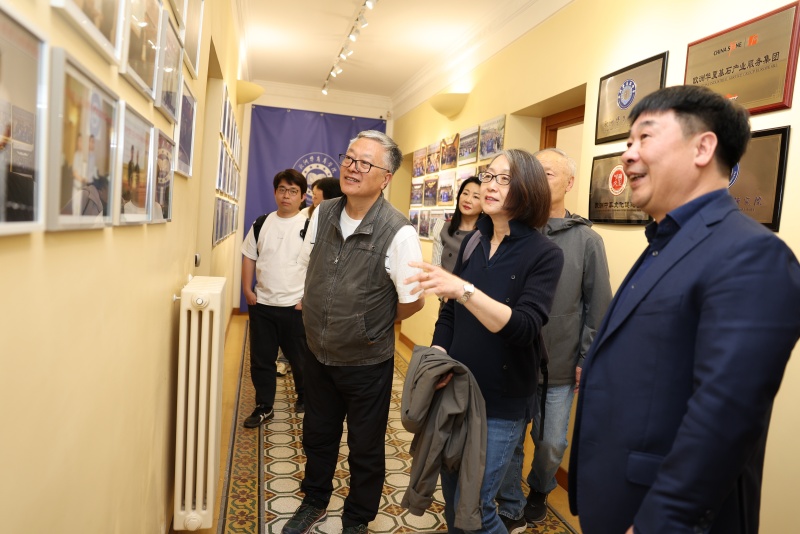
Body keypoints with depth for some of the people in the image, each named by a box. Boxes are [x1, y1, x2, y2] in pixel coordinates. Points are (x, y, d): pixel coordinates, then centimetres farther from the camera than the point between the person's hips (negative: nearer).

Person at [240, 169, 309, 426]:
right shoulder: (261, 224, 5)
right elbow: (249, 258, 10)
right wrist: (247, 291, 2)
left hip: (296, 307, -3)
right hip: (262, 305, 4)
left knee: (300, 358, 12)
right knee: (261, 359, 11)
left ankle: (305, 397, 36)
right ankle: (264, 407, 27)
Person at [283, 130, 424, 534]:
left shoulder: (398, 232, -23)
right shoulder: (323, 214, -5)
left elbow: (413, 301, -14)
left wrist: (370, 326, -1)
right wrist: (318, 313, 11)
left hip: (367, 363, -5)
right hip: (319, 354, 5)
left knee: (365, 450, 16)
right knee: (317, 436, 25)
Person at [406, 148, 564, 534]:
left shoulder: (544, 254, -12)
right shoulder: (473, 242, 3)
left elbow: (524, 328, -26)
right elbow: (450, 312, 7)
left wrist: (464, 290, -37)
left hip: (502, 402, -5)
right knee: (451, 495, 18)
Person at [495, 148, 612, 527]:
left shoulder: (587, 240, -3)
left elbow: (598, 307, 0)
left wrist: (586, 360, -1)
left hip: (559, 368, 0)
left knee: (551, 444, 16)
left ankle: (539, 492, 45)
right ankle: (510, 507, 35)